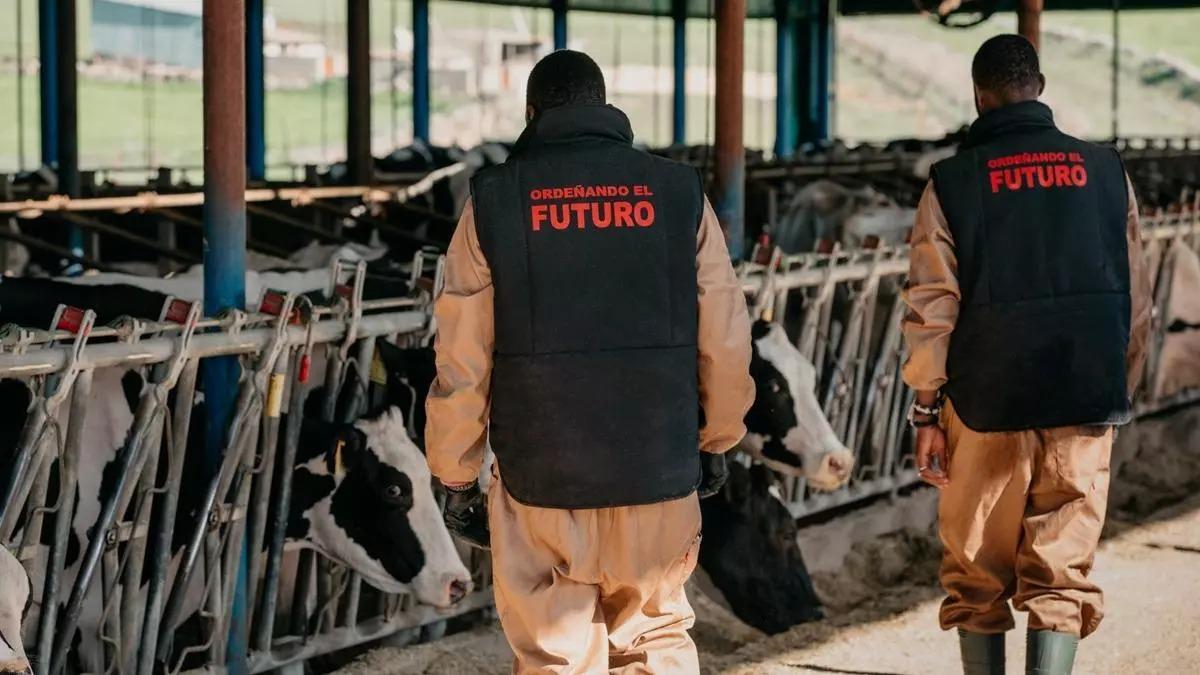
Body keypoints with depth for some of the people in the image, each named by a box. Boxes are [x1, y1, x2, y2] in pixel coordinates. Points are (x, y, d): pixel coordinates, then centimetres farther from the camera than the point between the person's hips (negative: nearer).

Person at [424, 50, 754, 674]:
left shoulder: (494, 201, -1)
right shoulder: (678, 192, 3)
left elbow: (462, 361, -2)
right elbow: (726, 341, 2)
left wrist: (456, 478, 8)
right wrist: (715, 440, 18)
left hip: (539, 480, -1)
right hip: (659, 473, 1)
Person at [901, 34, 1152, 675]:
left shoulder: (953, 182, -3)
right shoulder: (1105, 171, 3)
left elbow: (930, 310, -5)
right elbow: (1136, 303, 6)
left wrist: (926, 413, 2)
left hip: (986, 406, -1)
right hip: (1086, 406, 1)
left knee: (977, 578, 13)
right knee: (1061, 578, 4)